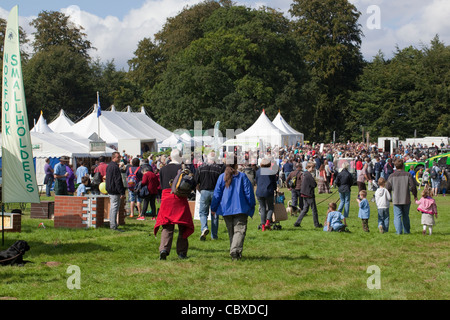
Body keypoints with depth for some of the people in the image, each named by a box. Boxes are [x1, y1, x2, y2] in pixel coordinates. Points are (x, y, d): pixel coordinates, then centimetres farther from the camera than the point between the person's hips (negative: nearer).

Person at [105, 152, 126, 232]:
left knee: (112, 208, 16)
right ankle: (114, 226, -9)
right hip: (115, 191, -10)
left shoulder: (108, 166, 15)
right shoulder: (115, 167, -17)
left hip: (110, 190, 10)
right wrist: (122, 193, -19)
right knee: (115, 208, -9)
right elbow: (118, 181, -20)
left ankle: (112, 225, 22)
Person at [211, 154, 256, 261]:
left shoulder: (222, 177, 3)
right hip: (240, 208, -3)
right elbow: (248, 192, 0)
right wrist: (252, 205, 11)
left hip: (226, 209, 3)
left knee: (231, 232, 15)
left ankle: (234, 251, 17)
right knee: (239, 230, -8)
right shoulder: (242, 176, -2)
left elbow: (217, 193, 6)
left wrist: (213, 208, 13)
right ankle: (236, 250, -28)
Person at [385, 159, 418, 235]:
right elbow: (413, 186, -5)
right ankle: (406, 230, 19)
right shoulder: (407, 175, -2)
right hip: (406, 199, 1)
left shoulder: (392, 176, -1)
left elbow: (388, 188, 0)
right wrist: (415, 196, 8)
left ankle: (398, 230, -13)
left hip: (396, 200, -1)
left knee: (397, 216, 1)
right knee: (405, 216, 15)